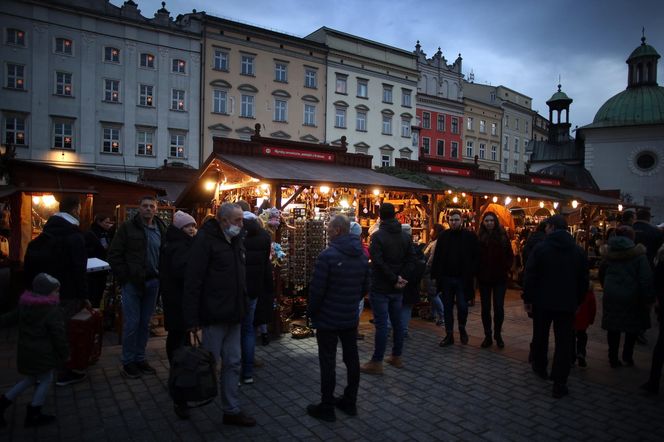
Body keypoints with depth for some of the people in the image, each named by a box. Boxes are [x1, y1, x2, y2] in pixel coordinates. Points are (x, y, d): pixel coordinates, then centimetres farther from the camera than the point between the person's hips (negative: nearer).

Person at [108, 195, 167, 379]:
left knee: (145, 323, 13)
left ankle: (140, 358, 26)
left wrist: (161, 276, 2)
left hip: (153, 282, 4)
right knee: (131, 323, 2)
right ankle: (128, 362, 17)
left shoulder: (161, 229, 6)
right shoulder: (128, 227, -4)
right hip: (132, 282, -4)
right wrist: (124, 277, -9)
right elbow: (114, 254, -4)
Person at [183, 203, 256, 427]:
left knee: (233, 364, 14)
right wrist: (192, 319, -19)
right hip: (213, 316, -7)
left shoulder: (237, 239, 9)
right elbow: (193, 280, -19)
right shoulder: (205, 239, -15)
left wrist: (243, 306, 14)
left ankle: (232, 410, 27)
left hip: (233, 315, 8)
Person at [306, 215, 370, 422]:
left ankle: (326, 408, 14)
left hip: (328, 319, -7)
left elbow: (317, 289, -18)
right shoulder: (361, 255, 3)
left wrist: (311, 312, -4)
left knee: (327, 362, 4)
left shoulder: (327, 255, -19)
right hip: (351, 317, 7)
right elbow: (365, 287, 9)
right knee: (352, 358, 15)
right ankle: (350, 402, 28)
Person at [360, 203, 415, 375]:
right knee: (397, 322, 14)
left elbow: (378, 262, -21)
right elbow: (411, 259, 1)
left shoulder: (378, 236, -13)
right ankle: (397, 357, 25)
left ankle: (377, 363, 3)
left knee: (381, 324, -4)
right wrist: (400, 278, -6)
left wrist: (395, 279, -13)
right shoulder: (405, 236, 6)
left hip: (380, 288, -6)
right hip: (397, 289, 6)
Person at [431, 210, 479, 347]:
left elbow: (475, 257, -4)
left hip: (462, 279, -2)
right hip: (446, 278, 2)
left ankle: (462, 329, 27)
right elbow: (437, 258, 1)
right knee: (447, 308, 9)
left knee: (462, 306, -2)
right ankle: (449, 335, 21)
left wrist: (471, 274, -12)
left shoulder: (470, 236, -2)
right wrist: (435, 275, -5)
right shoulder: (443, 236, 4)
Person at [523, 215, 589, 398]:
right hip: (567, 304, 2)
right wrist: (577, 300, 16)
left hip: (543, 302, -1)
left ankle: (540, 368, 38)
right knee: (563, 343, 4)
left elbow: (530, 276, -10)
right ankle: (559, 384, 3)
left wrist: (528, 298, 0)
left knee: (540, 336, 18)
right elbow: (584, 279, 8)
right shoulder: (578, 250, 2)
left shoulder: (540, 248, -9)